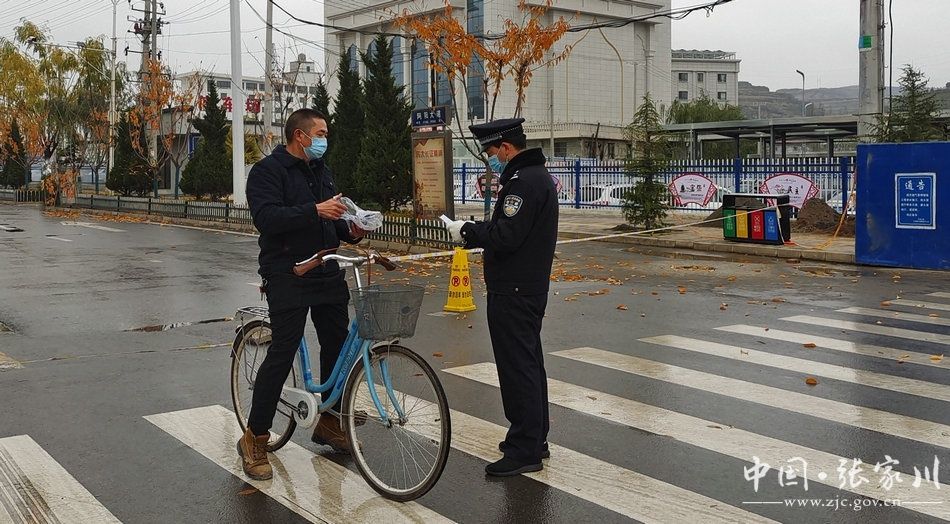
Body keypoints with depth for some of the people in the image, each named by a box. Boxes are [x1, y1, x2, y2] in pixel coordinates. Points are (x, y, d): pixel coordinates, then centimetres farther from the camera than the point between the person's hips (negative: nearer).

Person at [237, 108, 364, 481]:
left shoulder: (320, 170, 17)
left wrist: (349, 230, 1)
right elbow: (266, 217, -23)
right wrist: (314, 211, -31)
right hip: (288, 278, -8)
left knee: (338, 346, 9)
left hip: (327, 274, 8)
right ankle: (255, 439, 3)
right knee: (282, 354, -9)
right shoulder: (268, 171, -8)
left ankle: (329, 422, 27)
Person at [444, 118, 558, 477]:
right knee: (529, 364, 17)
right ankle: (535, 439, 28)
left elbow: (505, 236, -26)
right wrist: (473, 230, 7)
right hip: (531, 287, 11)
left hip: (513, 293, -11)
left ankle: (524, 451, 1)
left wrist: (467, 231, -12)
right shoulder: (538, 175, 16)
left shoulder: (522, 181, -18)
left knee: (517, 369, -5)